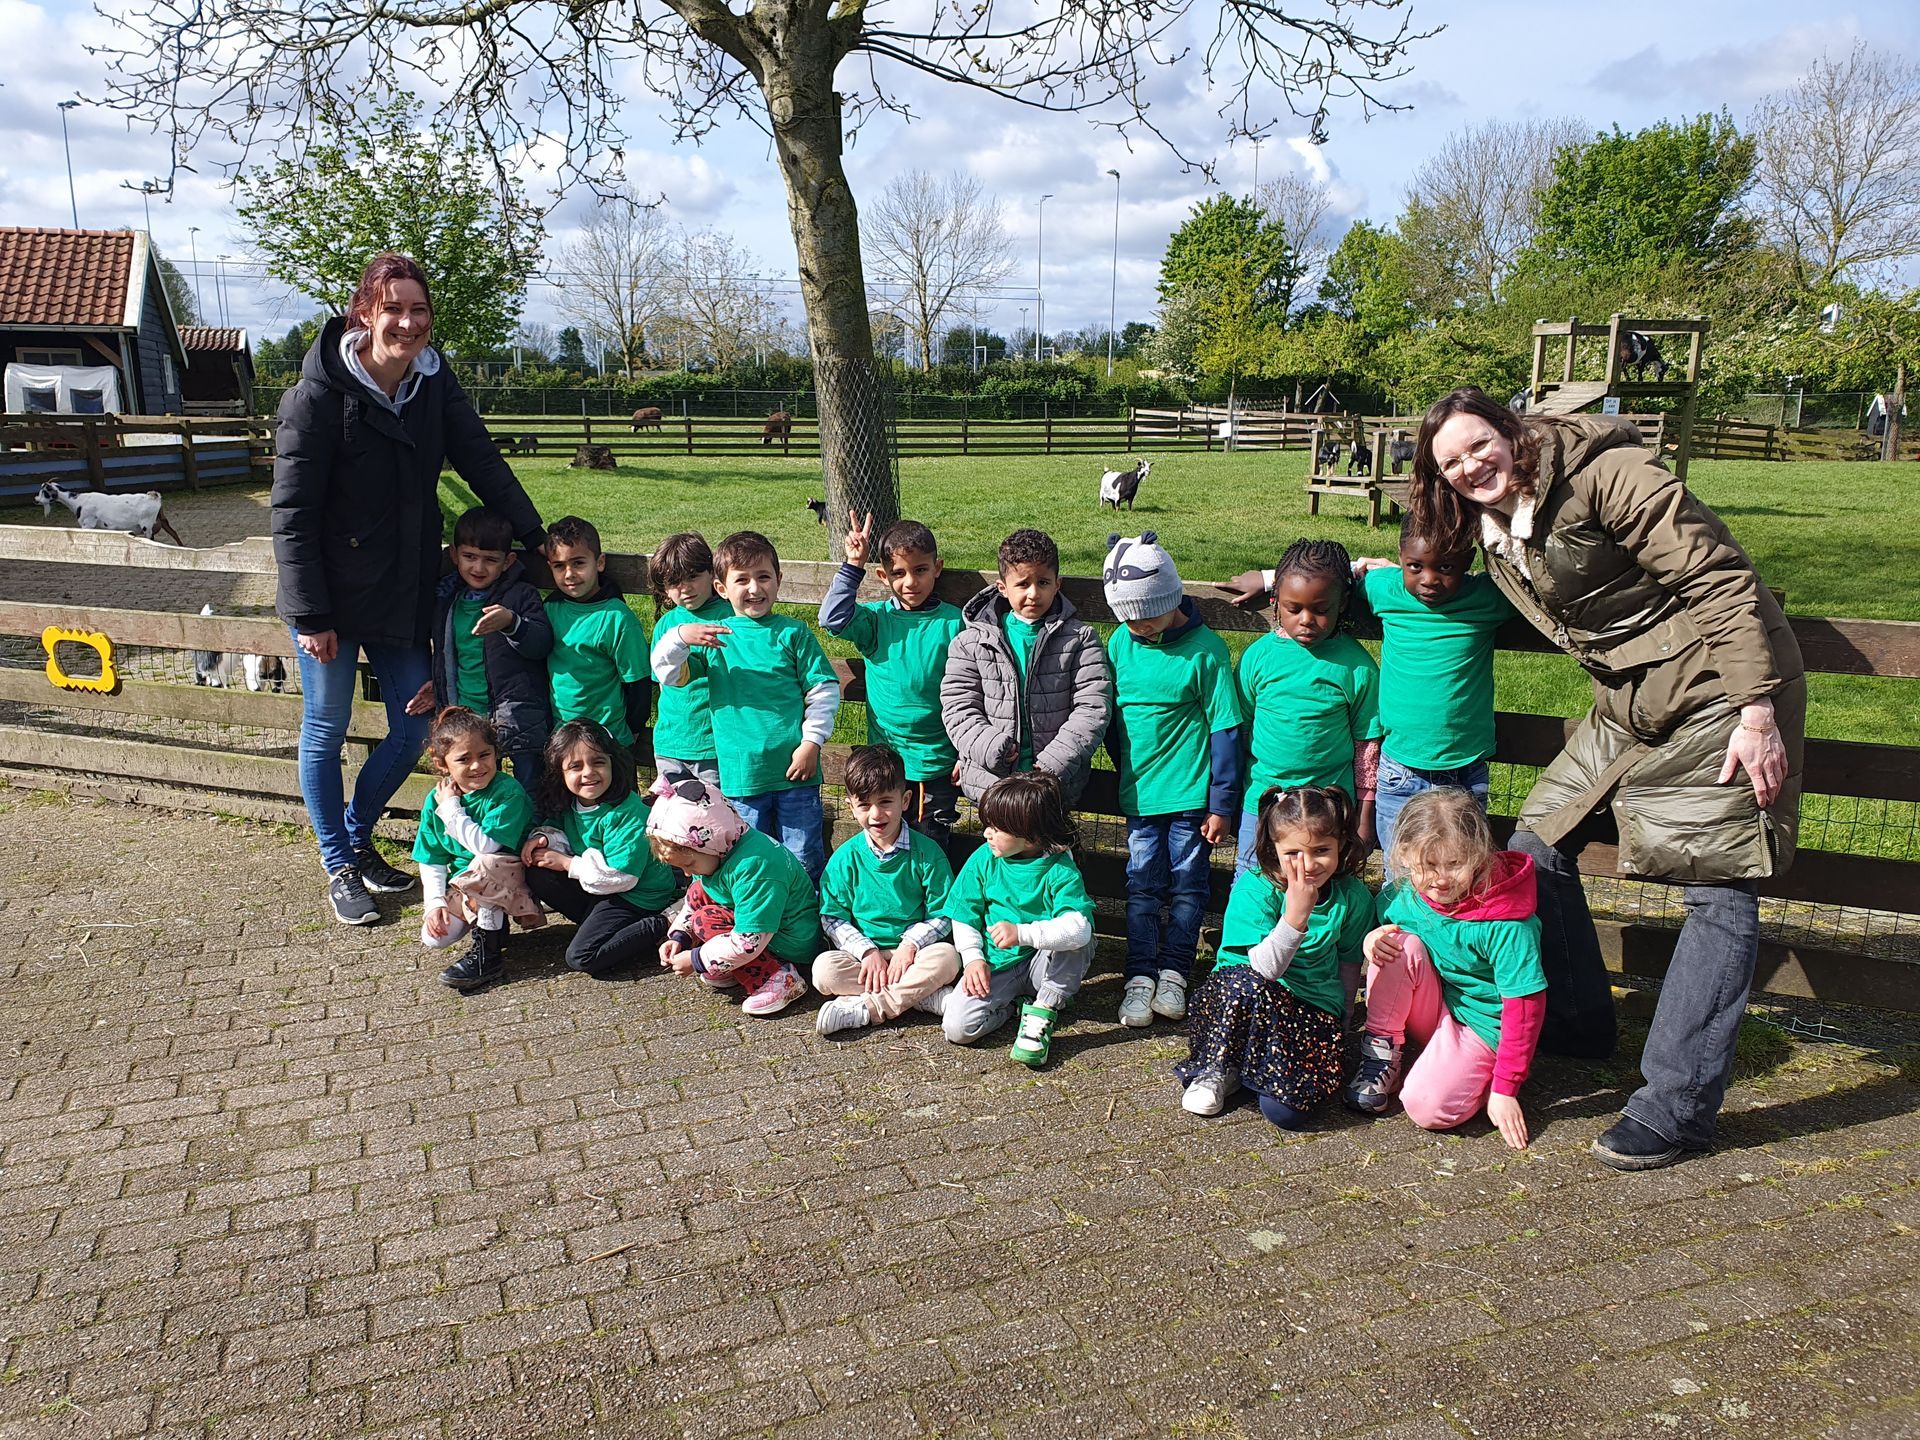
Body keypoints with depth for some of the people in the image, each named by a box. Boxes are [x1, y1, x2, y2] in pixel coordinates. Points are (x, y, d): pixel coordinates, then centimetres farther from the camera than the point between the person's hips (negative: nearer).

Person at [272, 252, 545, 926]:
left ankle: (356, 836, 35)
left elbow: (482, 462, 2)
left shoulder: (434, 382, -1)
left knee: (413, 729, 11)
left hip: (405, 593, 5)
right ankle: (339, 867, 26)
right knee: (326, 732, 9)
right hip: (334, 597, -5)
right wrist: (310, 616, -17)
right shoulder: (318, 395, -17)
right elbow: (291, 513, -16)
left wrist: (536, 537, -7)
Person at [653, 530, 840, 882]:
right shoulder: (714, 636, 6)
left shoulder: (792, 632, 0)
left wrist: (811, 741, -7)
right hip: (741, 772, 2)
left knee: (804, 861, 7)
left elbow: (824, 688, 0)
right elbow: (669, 674, -1)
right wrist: (679, 638, -20)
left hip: (794, 768, -2)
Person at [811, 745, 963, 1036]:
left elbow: (942, 915, -3)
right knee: (824, 970, -28)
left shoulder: (926, 852, -4)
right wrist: (867, 951, -16)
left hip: (912, 950, -1)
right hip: (864, 951, 1)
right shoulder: (845, 858, 0)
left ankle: (863, 1008, -28)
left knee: (947, 957, -32)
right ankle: (928, 997, -28)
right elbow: (833, 918, -1)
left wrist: (910, 946, -18)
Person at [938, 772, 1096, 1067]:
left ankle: (1042, 1013, -14)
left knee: (1076, 941, -33)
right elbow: (964, 917, 6)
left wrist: (1022, 934, -39)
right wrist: (973, 958, -8)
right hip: (997, 966, 2)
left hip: (1044, 964, -2)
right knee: (957, 1028, -20)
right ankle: (1011, 1004, 9)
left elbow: (1079, 927, -32)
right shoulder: (983, 859, -4)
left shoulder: (1060, 869, -16)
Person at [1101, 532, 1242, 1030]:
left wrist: (1222, 803, -9)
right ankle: (1140, 976, 13)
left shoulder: (1204, 649, -11)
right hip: (1138, 793, 3)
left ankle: (1174, 971, 20)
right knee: (1142, 886, 6)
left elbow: (1225, 729, -9)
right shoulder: (1121, 643, 1)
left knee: (1187, 884, 7)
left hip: (1190, 793, -3)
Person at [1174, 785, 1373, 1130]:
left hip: (1312, 1010, 2)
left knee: (1328, 1063, -30)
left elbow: (1348, 963, 14)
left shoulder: (1352, 896, -1)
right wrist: (1295, 914, -34)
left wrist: (1340, 1012, 4)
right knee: (1244, 982, -38)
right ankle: (1214, 1071, -17)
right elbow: (1262, 970, -22)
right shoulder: (1255, 890, -13)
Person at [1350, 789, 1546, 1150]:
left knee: (1428, 1108, -29)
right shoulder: (1406, 892, -10)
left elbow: (1524, 1007, -21)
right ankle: (1381, 1052, -10)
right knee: (1403, 944, -24)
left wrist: (1506, 1090, -20)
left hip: (1479, 1025, -5)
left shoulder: (1507, 925, -25)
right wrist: (1372, 938, -16)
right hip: (1431, 1010, 5)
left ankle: (1479, 1077, 3)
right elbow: (1382, 921, 11)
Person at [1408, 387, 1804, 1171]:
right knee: (1537, 844, 7)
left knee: (1720, 892, -6)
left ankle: (1673, 1109, -3)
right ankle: (1575, 1022, 25)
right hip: (1628, 707, 8)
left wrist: (1757, 713, -23)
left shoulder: (1607, 476, -18)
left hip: (1721, 694, -8)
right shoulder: (1492, 531, 6)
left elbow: (1721, 580, -20)